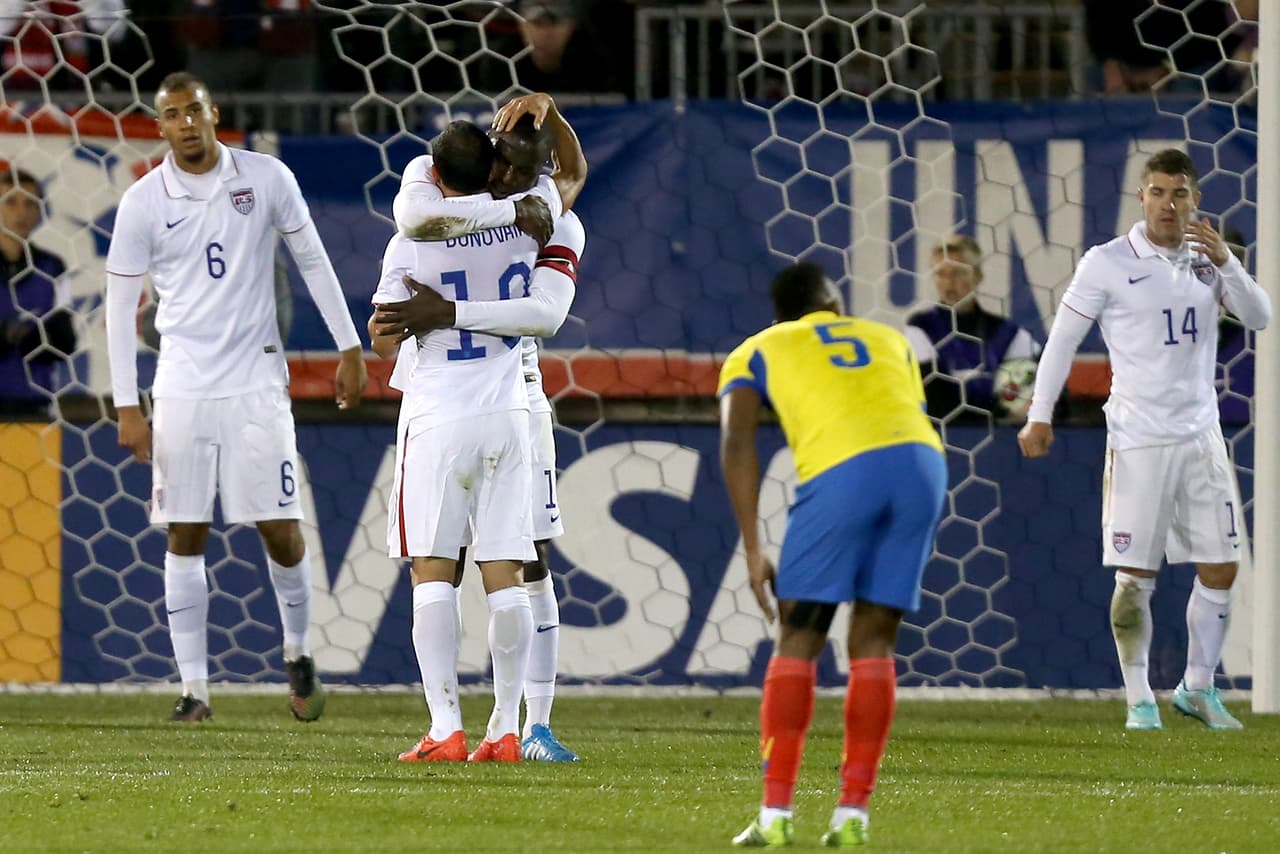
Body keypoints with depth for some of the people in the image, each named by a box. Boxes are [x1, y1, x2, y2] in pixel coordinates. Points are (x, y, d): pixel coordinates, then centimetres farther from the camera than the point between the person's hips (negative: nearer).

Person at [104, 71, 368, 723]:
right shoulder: (143, 202, -2)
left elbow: (313, 263, 10)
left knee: (280, 531, -3)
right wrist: (127, 408, -2)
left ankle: (298, 654, 21)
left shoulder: (267, 179, 0)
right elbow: (120, 308, 2)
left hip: (256, 381, 0)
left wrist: (349, 348, 7)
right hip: (182, 387, 0)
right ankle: (193, 686, 4)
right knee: (185, 536, 0)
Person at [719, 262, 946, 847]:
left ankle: (775, 814, 0)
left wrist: (754, 551, 5)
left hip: (842, 469, -3)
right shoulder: (889, 340, 35)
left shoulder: (756, 354, 25)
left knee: (798, 640, 7)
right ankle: (853, 813, 9)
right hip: (923, 461, 3)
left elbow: (737, 442, 8)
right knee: (874, 642, 13)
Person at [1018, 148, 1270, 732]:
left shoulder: (1207, 260, 8)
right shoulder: (1108, 263, -5)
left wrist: (1226, 263, -14)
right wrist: (1039, 415, -2)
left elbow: (1259, 318, 1)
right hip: (1137, 438, -5)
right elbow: (1063, 336, 0)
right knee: (1135, 576, -5)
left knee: (1220, 568, 5)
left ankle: (1197, 687, 20)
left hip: (1201, 435, 5)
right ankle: (1139, 699, 5)